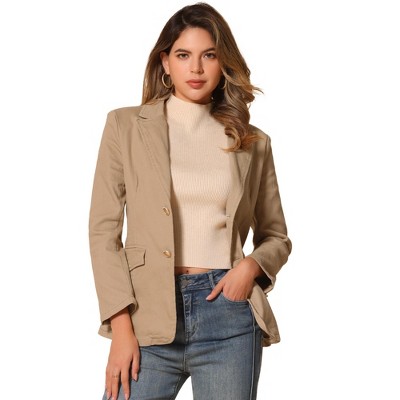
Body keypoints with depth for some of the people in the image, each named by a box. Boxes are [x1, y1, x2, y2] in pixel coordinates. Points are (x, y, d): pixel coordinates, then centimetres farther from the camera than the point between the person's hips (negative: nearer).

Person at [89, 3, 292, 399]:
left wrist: (252, 266, -6)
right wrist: (121, 328, -8)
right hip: (150, 313, -1)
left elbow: (276, 236, 17)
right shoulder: (126, 125, 4)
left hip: (228, 312, 1)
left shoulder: (252, 143, 9)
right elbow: (103, 230, 0)